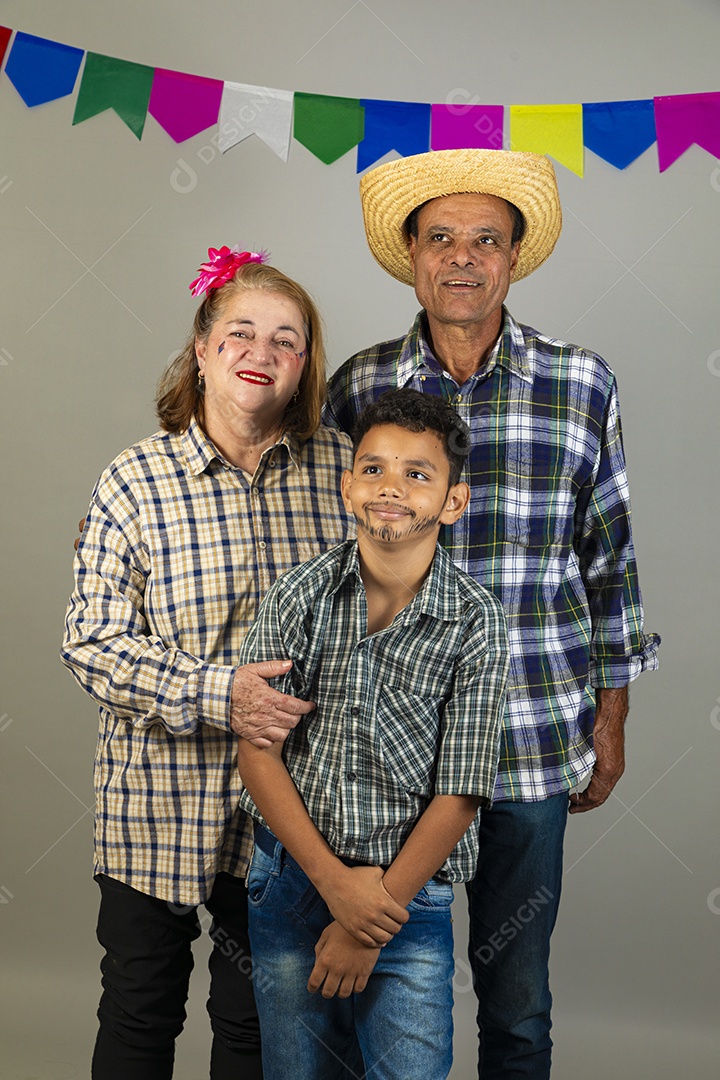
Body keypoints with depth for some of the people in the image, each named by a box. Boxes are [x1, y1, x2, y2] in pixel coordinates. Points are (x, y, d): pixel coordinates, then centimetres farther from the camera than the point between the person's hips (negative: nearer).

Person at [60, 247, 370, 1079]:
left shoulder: (342, 467, -1)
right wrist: (214, 696, -24)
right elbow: (92, 641, -12)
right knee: (140, 1011, 15)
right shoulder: (135, 482, -8)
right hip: (157, 801, -1)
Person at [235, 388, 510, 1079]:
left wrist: (370, 928, -11)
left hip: (410, 894, -1)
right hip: (293, 877, 2)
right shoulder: (300, 596, -6)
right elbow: (257, 752, -6)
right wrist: (336, 883, -12)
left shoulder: (475, 625, -10)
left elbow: (459, 795, -10)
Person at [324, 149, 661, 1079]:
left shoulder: (581, 385, 1)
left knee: (517, 1000, 11)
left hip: (534, 739, 0)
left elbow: (610, 558, 6)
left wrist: (611, 721, 5)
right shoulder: (357, 386, 2)